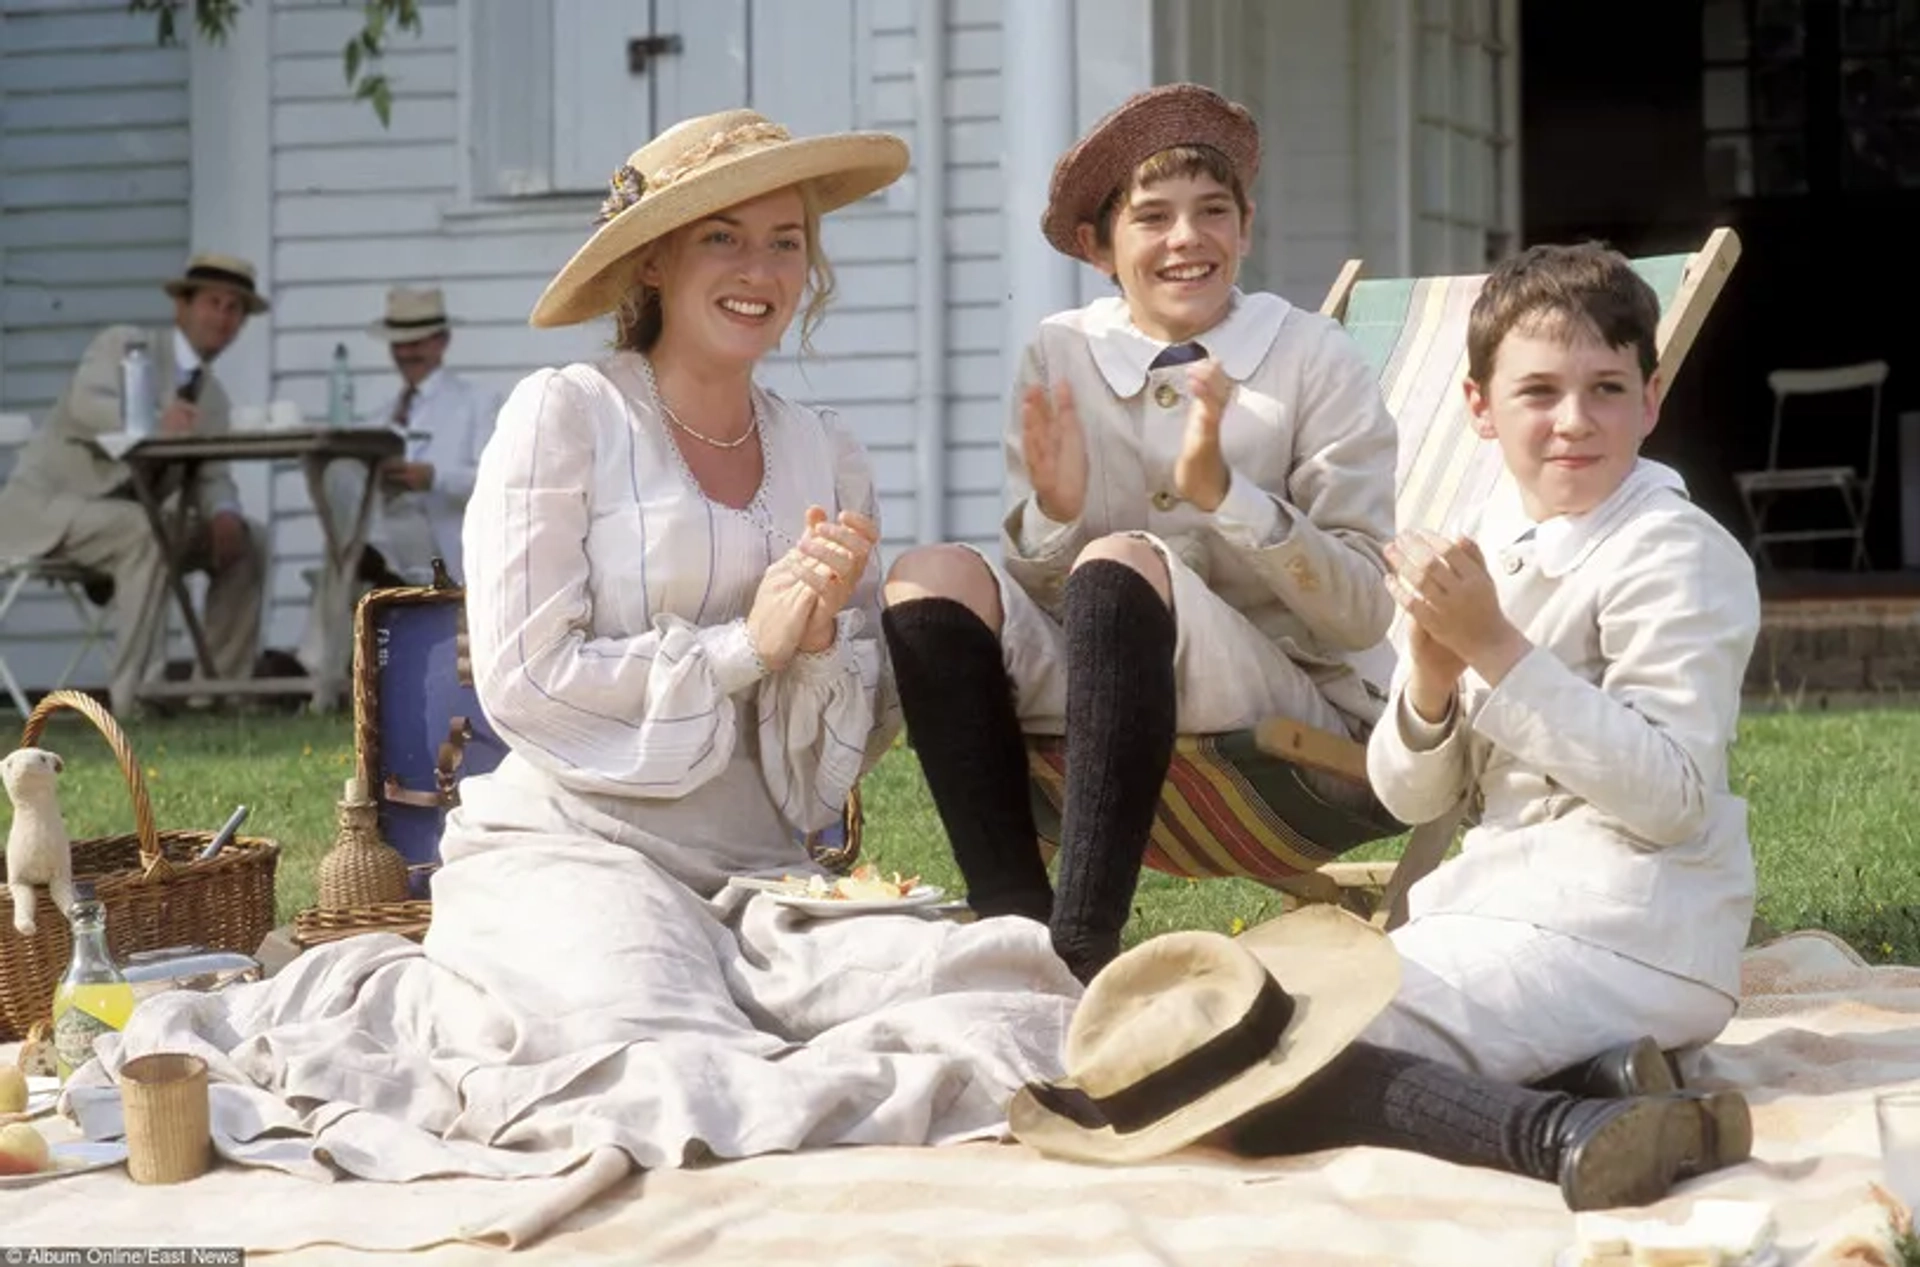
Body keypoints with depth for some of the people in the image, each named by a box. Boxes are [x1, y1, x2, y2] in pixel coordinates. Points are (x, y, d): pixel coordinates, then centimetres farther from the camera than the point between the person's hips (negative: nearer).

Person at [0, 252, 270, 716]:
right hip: (47, 506, -8)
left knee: (247, 541, -5)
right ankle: (130, 692, -33)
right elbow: (86, 403, -28)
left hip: (128, 516, 8)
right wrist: (154, 420, -48)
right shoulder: (125, 344, -8)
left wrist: (224, 514, -21)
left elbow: (210, 477, 3)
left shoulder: (213, 398, 12)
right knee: (149, 533, -35)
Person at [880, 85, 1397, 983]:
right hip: (1099, 698, 4)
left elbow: (1367, 611, -8)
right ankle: (1014, 923, -24)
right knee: (933, 578, -19)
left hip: (1301, 723, -3)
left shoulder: (1313, 358, -2)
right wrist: (1056, 514, -15)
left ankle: (1083, 943, -34)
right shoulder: (1059, 358, 5)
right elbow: (1035, 600, 7)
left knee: (1121, 566, -30)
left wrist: (1223, 491, -22)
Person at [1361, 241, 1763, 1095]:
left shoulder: (1676, 557, -11)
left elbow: (1673, 797, -22)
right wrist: (1430, 679, -12)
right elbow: (1410, 798, 11)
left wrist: (1494, 646, -23)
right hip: (1508, 907, 9)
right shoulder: (1487, 552, 12)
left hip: (1625, 939, -9)